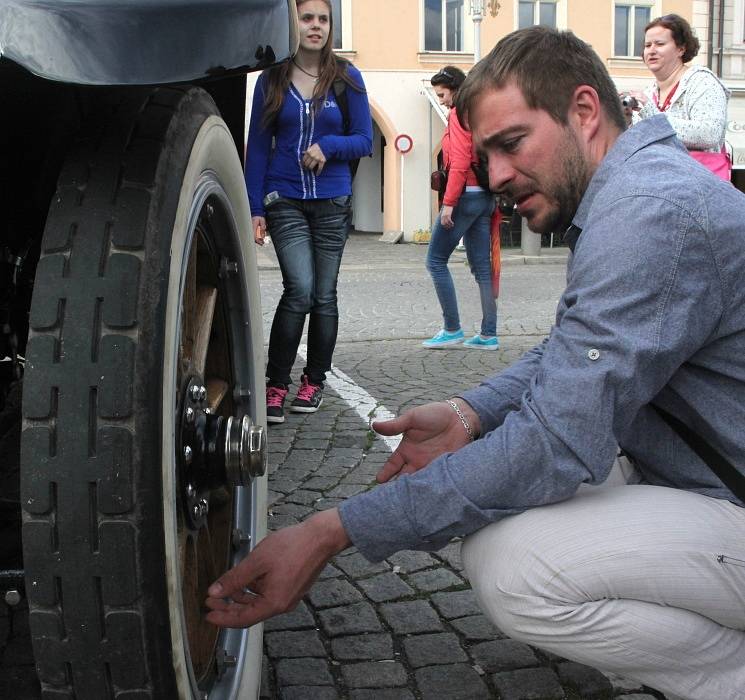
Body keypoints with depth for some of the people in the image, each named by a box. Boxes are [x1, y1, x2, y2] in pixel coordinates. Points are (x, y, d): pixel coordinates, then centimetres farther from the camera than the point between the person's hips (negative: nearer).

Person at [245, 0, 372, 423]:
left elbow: (365, 140, 4)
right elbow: (257, 146, 4)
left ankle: (315, 382, 21)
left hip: (332, 203, 2)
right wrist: (255, 208, -2)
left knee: (324, 295, 7)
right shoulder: (272, 80, 3)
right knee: (300, 289, -15)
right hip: (285, 202, -1)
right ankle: (277, 384, -4)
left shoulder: (346, 78, 4)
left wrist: (328, 146, -16)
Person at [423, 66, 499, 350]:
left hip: (466, 195, -9)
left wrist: (448, 203, -18)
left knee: (436, 260, 0)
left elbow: (459, 163, -18)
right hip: (485, 196, 9)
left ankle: (452, 329, -1)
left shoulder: (459, 114, -8)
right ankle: (488, 335, 8)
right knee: (482, 266, 8)